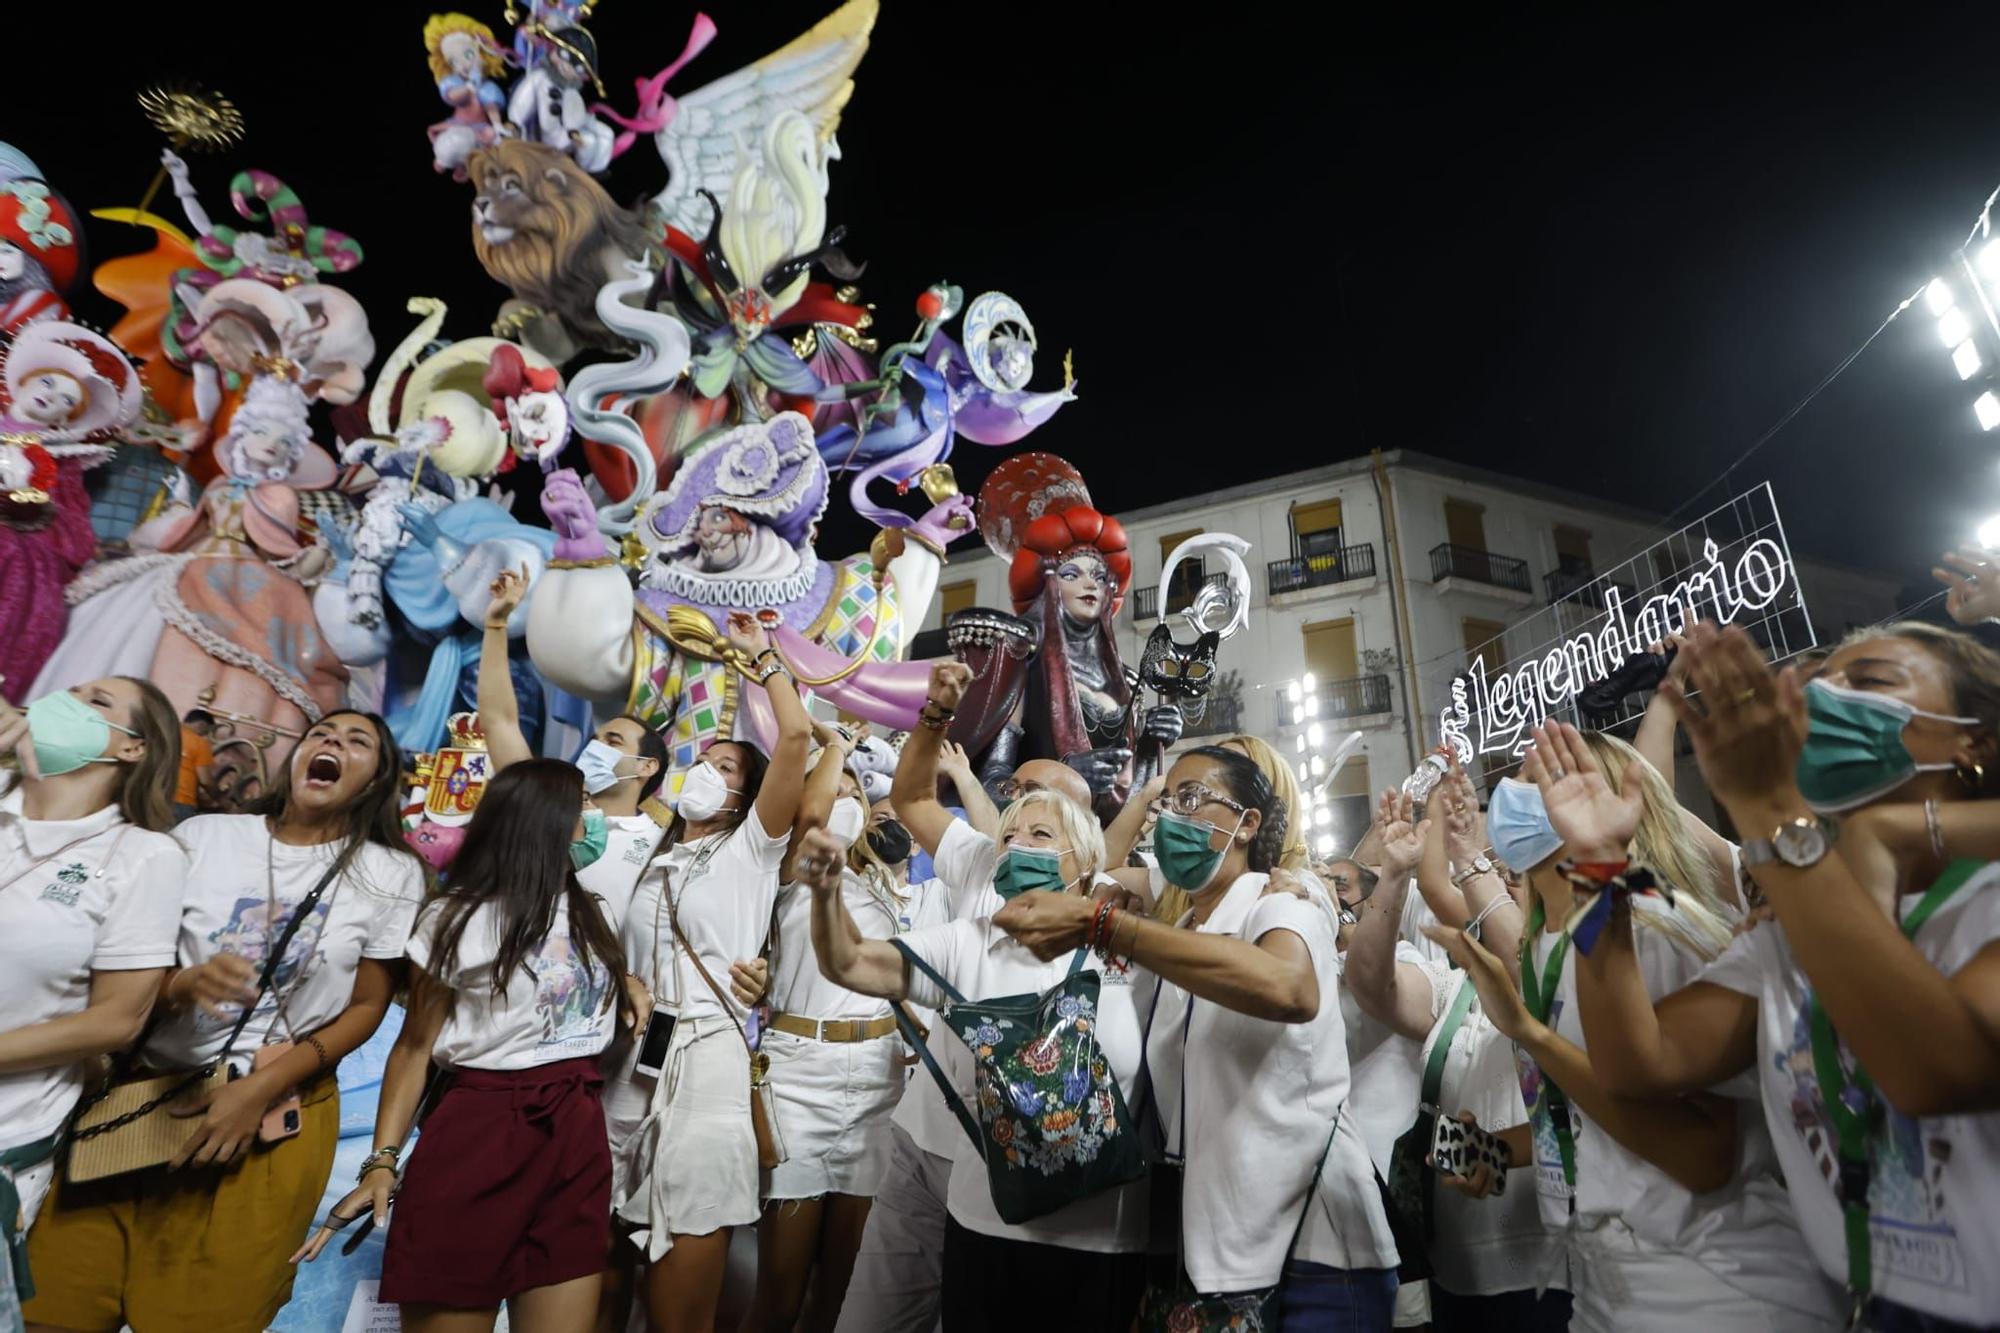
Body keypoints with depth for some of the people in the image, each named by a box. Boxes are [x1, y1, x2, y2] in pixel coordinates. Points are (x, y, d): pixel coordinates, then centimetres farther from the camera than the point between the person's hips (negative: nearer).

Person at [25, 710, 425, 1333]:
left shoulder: (391, 873, -2)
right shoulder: (202, 837, 2)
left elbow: (367, 1006, 0)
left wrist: (262, 1088, -11)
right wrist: (184, 984, -20)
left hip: (274, 1117, -2)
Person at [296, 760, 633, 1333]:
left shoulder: (591, 911, 13)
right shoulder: (456, 919, -3)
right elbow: (416, 1047, -2)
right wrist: (383, 1160, -9)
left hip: (578, 1135, 5)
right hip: (479, 1131, -4)